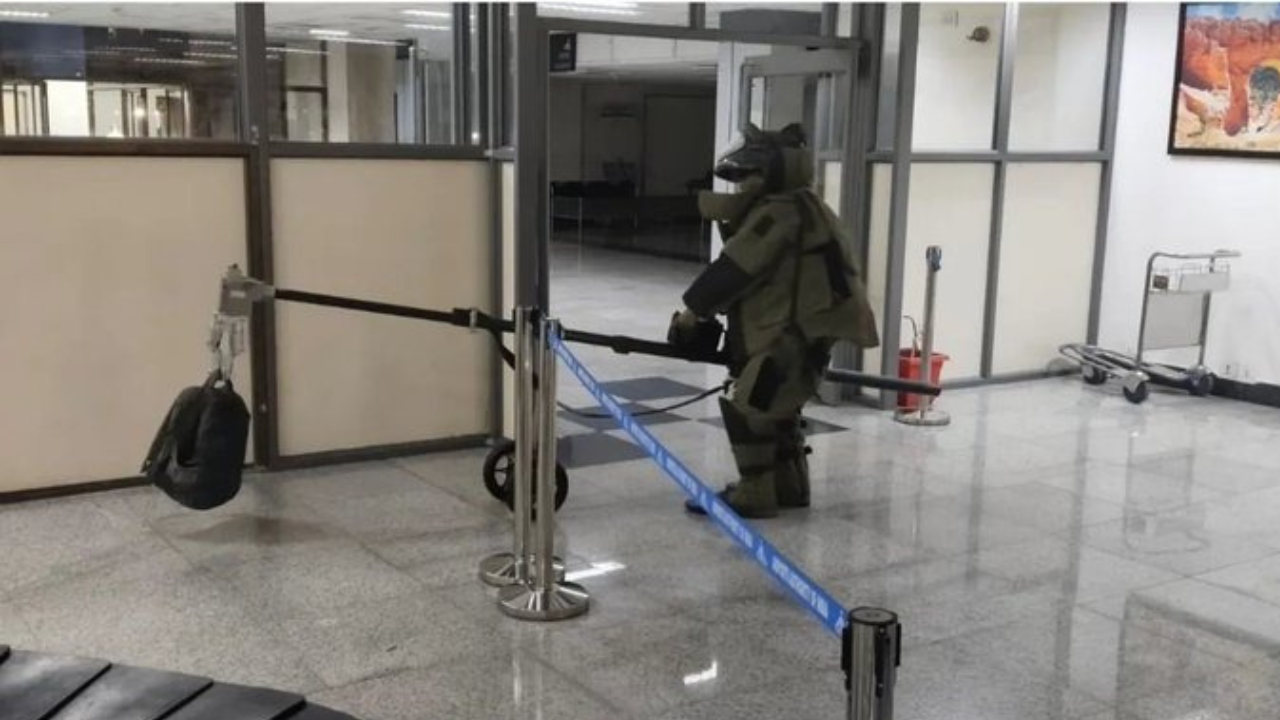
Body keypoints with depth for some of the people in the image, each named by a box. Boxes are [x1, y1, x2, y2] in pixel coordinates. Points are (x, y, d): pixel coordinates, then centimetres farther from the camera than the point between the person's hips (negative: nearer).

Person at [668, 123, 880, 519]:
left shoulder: (779, 213, -17)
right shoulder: (783, 210, 17)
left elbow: (733, 271, -17)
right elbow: (743, 280, 16)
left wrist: (691, 314, -5)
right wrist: (705, 320, 10)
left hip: (795, 336, -11)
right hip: (796, 332, 11)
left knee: (746, 411, -5)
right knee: (774, 411, 21)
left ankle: (755, 495, 3)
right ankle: (789, 487, 32)